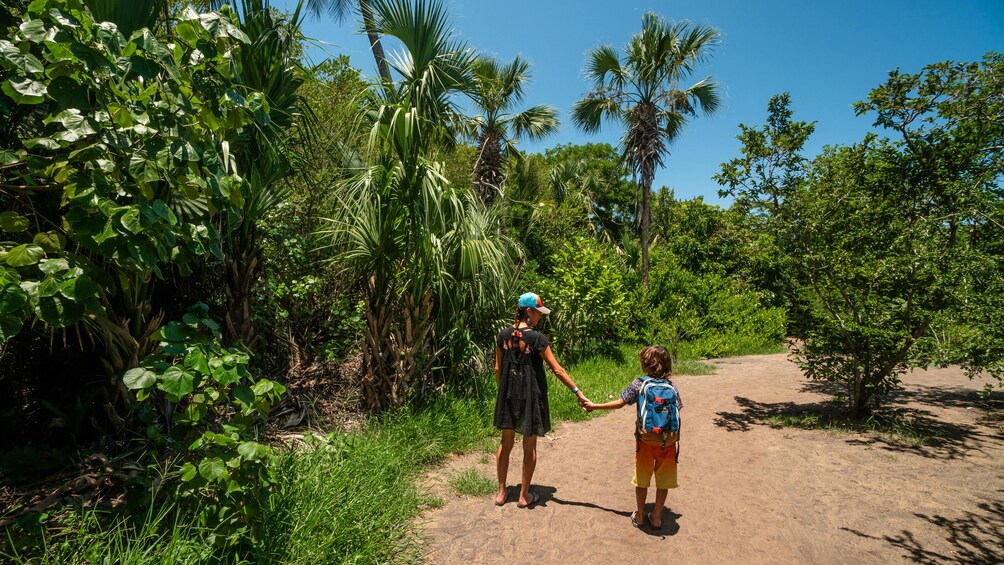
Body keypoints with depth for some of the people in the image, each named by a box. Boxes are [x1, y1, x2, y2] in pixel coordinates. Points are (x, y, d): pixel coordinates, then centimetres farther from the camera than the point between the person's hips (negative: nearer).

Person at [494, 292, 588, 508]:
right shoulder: (537, 339, -17)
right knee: (529, 447, 12)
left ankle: (501, 493, 27)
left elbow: (497, 369, 3)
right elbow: (557, 370, -17)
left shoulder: (503, 336, -3)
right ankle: (524, 496, 23)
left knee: (506, 443, 17)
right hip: (530, 398, -4)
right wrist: (578, 393, -11)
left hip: (508, 396, 4)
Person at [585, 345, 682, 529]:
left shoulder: (638, 384, -9)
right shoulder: (672, 387, -3)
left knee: (642, 479, 15)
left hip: (645, 439, -1)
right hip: (667, 441, 1)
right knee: (663, 481, 16)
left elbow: (619, 403, -6)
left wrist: (594, 406, 4)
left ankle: (640, 516, 28)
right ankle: (656, 517, 27)